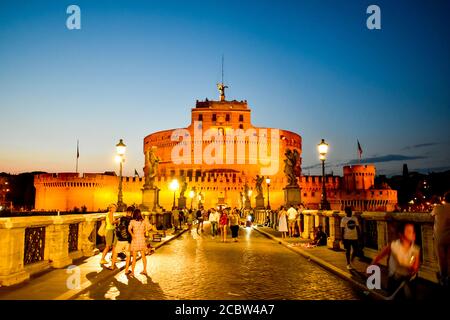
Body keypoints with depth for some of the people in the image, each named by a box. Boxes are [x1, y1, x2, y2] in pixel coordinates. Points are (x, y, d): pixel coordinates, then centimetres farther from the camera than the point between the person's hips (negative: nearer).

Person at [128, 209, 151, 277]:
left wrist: (132, 234, -11)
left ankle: (132, 272, 7)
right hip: (142, 239, 3)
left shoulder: (132, 221, -10)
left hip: (135, 240, -3)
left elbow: (129, 228, -24)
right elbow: (149, 227, 10)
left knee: (134, 257, 5)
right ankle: (144, 270, 21)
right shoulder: (144, 221, -1)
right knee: (143, 255, 15)